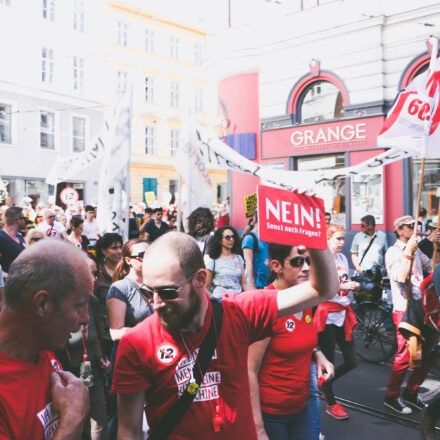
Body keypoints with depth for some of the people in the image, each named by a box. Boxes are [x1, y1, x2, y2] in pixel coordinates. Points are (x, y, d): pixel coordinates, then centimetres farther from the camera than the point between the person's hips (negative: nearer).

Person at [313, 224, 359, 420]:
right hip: (327, 315, -7)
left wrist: (352, 286, -2)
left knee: (351, 361, 7)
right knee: (329, 361, 5)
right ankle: (331, 404, 24)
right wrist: (342, 286, -25)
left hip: (343, 314, 7)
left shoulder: (342, 258, 12)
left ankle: (325, 384, 33)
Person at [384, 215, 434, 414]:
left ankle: (411, 393, 26)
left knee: (428, 354, 10)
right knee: (405, 356, -4)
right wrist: (408, 252, -17)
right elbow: (400, 277, -20)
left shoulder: (417, 251, 17)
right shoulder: (393, 251, -6)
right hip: (404, 310, -8)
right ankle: (392, 396, 13)